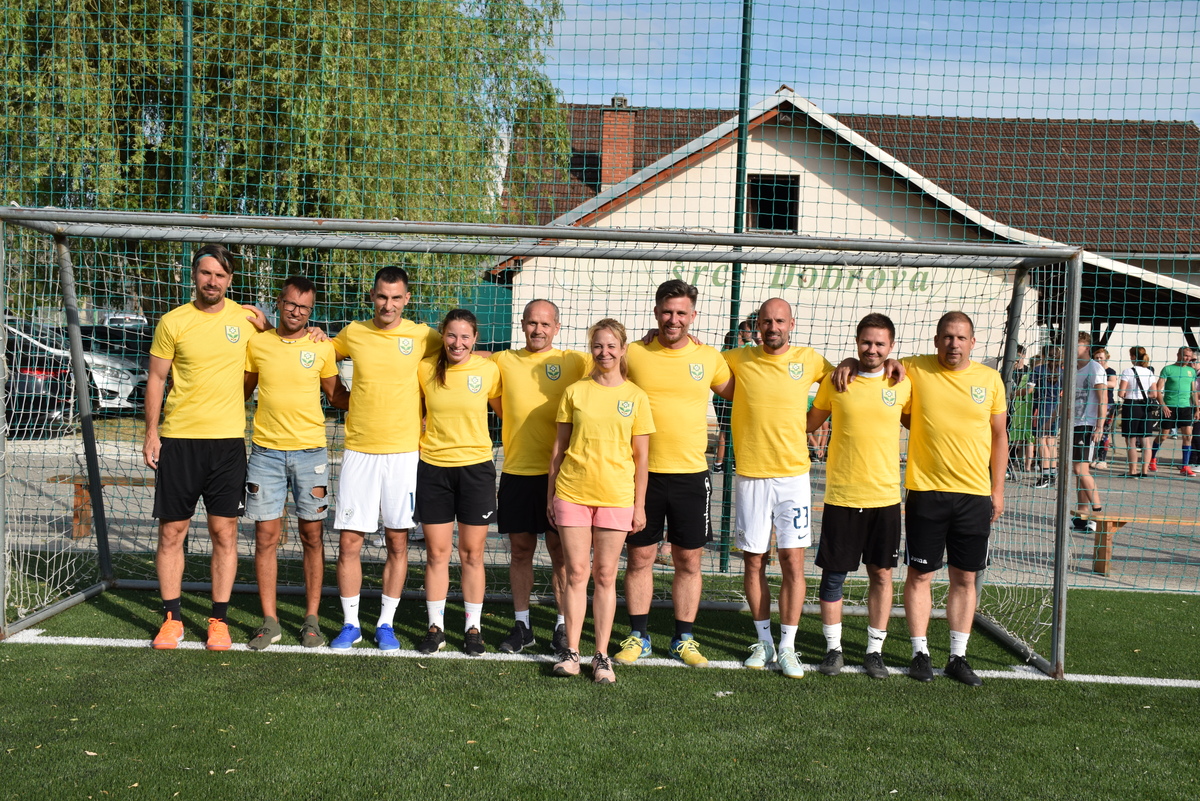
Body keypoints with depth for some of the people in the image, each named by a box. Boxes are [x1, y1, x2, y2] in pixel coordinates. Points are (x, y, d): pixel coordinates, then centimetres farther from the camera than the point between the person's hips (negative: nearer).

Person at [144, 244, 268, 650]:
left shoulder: (246, 318, 3)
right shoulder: (173, 322, 1)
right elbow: (156, 379, 6)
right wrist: (151, 433, -1)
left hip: (228, 438, 0)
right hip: (178, 438, 0)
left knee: (224, 532, 3)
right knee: (171, 531, 4)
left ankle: (219, 620, 14)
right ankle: (172, 618, 17)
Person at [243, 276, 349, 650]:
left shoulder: (322, 347, 2)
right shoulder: (257, 343, 4)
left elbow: (337, 396, 11)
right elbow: (243, 390, 17)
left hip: (310, 451, -1)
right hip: (266, 451, 1)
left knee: (312, 536, 5)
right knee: (266, 537, 2)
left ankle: (312, 619, 15)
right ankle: (269, 621, 12)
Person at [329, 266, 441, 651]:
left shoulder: (421, 336, -1)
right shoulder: (353, 334, 6)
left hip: (403, 451, -1)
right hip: (359, 450, 1)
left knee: (398, 541, 5)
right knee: (349, 542, 1)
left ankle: (386, 623, 18)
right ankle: (350, 624, 15)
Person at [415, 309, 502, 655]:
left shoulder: (488, 370, -5)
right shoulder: (425, 369, -2)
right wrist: (418, 441, 3)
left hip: (476, 467, -1)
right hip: (433, 468, 1)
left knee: (472, 554, 5)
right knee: (436, 553, 6)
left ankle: (473, 628, 18)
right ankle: (435, 627, 18)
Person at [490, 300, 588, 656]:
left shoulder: (574, 361, 1)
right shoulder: (503, 361, 7)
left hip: (558, 471, -2)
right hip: (516, 470, 2)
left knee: (560, 549, 2)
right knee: (520, 549, 9)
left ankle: (563, 626, 12)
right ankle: (521, 624, 20)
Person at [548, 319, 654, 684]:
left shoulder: (635, 397, 3)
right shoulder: (575, 392, 5)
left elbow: (641, 457, 4)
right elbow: (559, 447, 9)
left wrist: (640, 505, 2)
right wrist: (551, 493, 7)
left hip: (616, 496, 0)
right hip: (572, 492, 1)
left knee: (605, 576, 4)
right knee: (576, 573, 3)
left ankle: (602, 656, 12)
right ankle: (571, 651, 12)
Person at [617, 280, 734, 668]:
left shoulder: (709, 357, 2)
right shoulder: (633, 354, -1)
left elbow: (736, 394, 19)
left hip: (691, 475, 1)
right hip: (643, 472, -1)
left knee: (689, 560, 8)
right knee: (639, 556, 7)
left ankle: (684, 638, 22)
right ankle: (638, 636, 21)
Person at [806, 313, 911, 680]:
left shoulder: (902, 383, 1)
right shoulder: (836, 381, -1)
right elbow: (811, 421, 11)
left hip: (885, 497, 1)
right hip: (841, 496, -1)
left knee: (882, 574, 7)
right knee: (833, 574, 4)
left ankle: (874, 650, 20)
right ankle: (833, 648, 19)